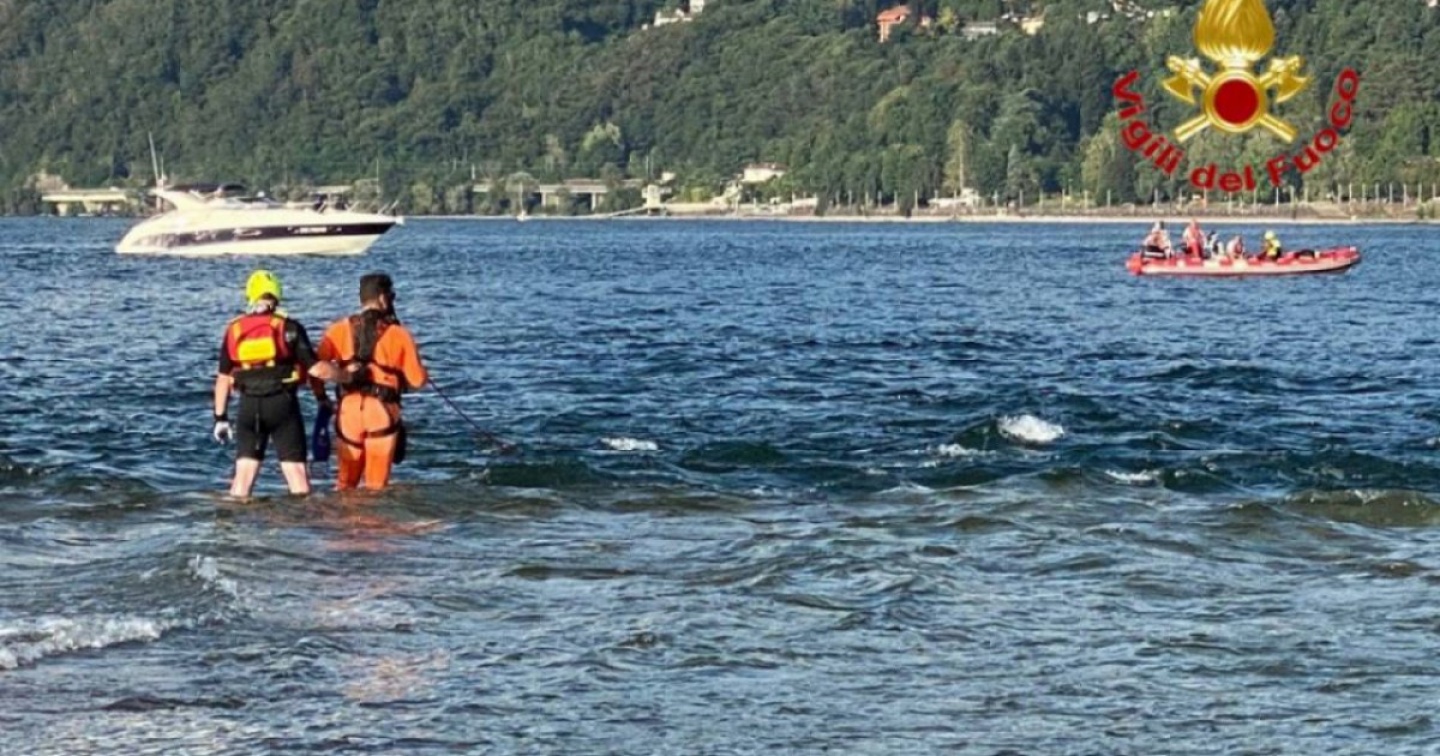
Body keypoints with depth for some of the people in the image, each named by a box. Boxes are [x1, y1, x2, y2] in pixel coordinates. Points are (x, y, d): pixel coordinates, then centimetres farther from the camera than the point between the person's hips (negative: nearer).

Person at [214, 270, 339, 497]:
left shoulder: (234, 330, 5)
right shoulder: (288, 328, -3)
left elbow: (223, 378, 8)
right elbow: (316, 369, -7)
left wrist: (221, 417, 15)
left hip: (249, 406, 2)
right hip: (282, 403, -2)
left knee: (244, 473, 8)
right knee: (295, 471, 0)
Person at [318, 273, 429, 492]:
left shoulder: (340, 330, 3)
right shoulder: (398, 334, -3)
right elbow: (417, 380, -4)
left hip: (350, 408, 2)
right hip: (383, 411, -2)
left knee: (346, 479, 14)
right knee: (376, 483, 6)